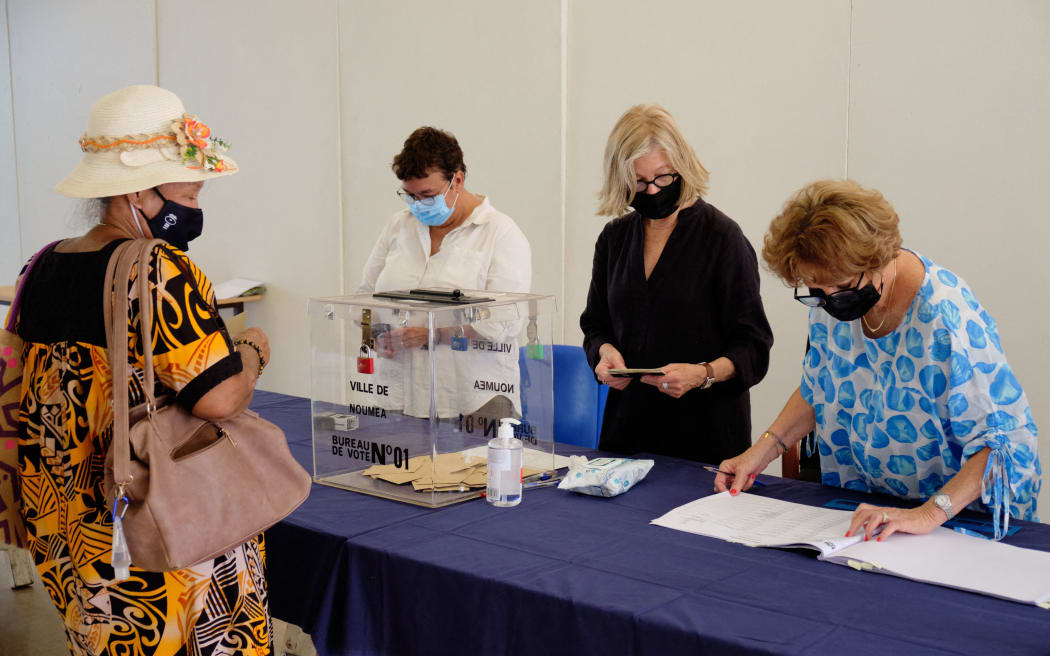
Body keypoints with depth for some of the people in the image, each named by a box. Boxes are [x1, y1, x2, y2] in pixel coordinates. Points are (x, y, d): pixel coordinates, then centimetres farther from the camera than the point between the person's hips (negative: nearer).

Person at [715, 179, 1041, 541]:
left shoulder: (948, 318, -25)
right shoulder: (831, 296, -3)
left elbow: (1004, 438, -23)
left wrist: (930, 513, -32)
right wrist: (762, 451, 2)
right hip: (867, 508, 3)